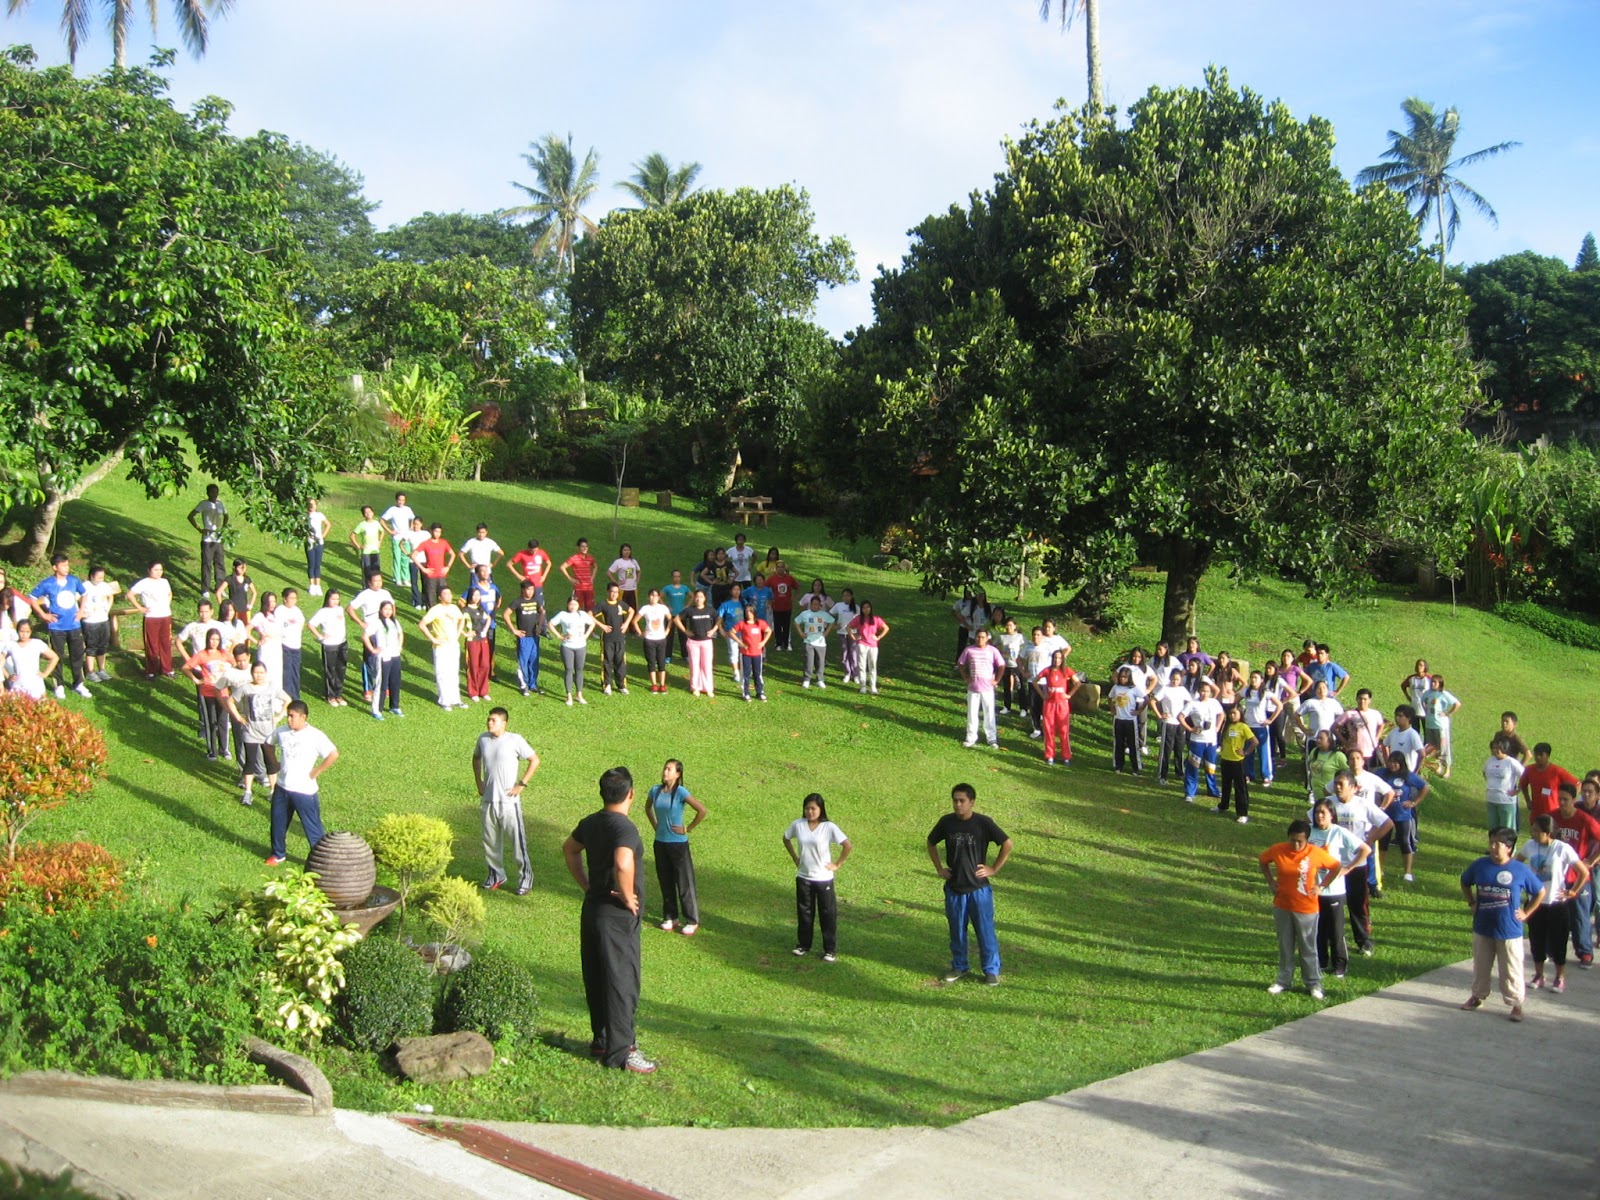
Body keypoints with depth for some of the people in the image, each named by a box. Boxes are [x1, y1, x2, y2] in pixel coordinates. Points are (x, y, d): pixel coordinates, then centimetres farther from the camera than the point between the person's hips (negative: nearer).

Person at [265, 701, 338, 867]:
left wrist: (317, 771, -18)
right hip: (281, 788, 6)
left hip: (304, 791, -6)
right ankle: (278, 854, 39)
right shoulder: (281, 731, -1)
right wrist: (274, 763, 11)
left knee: (312, 828, 2)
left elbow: (334, 754, -24)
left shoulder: (315, 736, -19)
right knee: (278, 822, 19)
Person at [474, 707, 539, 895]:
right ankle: (495, 875, 31)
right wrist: (478, 782, 14)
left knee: (517, 840, 0)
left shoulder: (515, 740, -13)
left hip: (509, 801, -5)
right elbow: (476, 758, 22)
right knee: (490, 840, 14)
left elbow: (535, 760, -7)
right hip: (488, 800, 5)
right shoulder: (483, 739, 2)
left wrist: (522, 784, -10)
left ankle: (525, 879, 12)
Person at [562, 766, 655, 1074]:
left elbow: (569, 849, 24)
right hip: (617, 916, -9)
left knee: (597, 979, 16)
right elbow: (623, 864, -38)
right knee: (622, 982, -2)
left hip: (593, 908, 9)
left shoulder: (590, 823, 6)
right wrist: (628, 898, -22)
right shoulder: (624, 828, -21)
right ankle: (620, 1051, 3)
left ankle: (602, 1039, 28)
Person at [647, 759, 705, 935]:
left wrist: (688, 828, -15)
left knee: (685, 884, 2)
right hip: (660, 843, 5)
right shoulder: (655, 791, 0)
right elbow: (648, 809, 21)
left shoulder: (680, 792, -16)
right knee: (665, 882, 14)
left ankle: (692, 921, 11)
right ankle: (670, 917, 27)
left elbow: (702, 810, -22)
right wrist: (655, 826, 10)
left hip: (678, 843, -5)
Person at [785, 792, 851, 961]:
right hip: (803, 877, 3)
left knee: (828, 914, 5)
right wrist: (795, 859, 8)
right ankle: (803, 945, 28)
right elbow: (786, 839, 13)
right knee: (804, 912, 14)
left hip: (823, 878, -3)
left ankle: (830, 950, 15)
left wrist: (837, 864, -11)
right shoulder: (797, 825, -5)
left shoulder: (829, 827, -15)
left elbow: (847, 845, -14)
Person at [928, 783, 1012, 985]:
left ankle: (992, 970, 16)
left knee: (985, 930, 3)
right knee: (956, 930, 13)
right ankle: (959, 966, 29)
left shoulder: (983, 823, -12)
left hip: (979, 888, -3)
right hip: (954, 888, 3)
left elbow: (1007, 844, -6)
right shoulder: (946, 822, -4)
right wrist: (939, 868, 7)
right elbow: (931, 843, 14)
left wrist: (994, 869, -7)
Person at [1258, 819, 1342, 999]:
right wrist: (1271, 882, 3)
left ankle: (1314, 983, 18)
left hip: (1306, 909, -2)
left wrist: (1320, 886, -5)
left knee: (1308, 948, 7)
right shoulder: (1277, 850, -10)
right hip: (1282, 906, 3)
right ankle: (1283, 981, 25)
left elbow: (1337, 866, -1)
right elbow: (1263, 861, 11)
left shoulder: (1316, 853, -16)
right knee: (1285, 946, 13)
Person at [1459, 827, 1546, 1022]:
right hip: (1482, 928, 3)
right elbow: (1465, 882, 16)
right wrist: (1471, 903, 7)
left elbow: (1540, 892, 2)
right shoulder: (1479, 865, -4)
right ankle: (1478, 995, 35)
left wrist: (1526, 913, -1)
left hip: (1510, 931, -3)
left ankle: (1516, 1003, 17)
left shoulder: (1521, 870, -11)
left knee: (1511, 970, 4)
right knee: (1480, 966, 18)